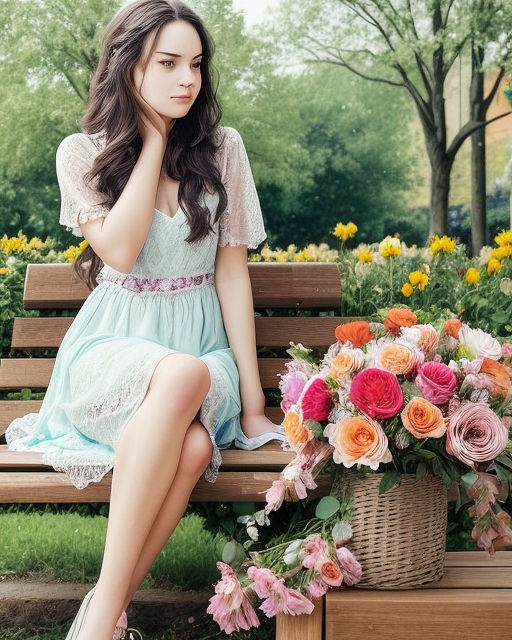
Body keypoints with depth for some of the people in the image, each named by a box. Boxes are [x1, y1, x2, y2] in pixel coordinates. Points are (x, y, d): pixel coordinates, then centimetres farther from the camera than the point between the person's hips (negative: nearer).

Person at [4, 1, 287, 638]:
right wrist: (154, 142, -8)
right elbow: (119, 250, -14)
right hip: (113, 346, -1)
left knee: (194, 447, -36)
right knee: (182, 375, -39)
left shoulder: (222, 149, 5)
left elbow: (232, 273, 2)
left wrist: (253, 403, -3)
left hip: (202, 343, 2)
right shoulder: (81, 154, 2)